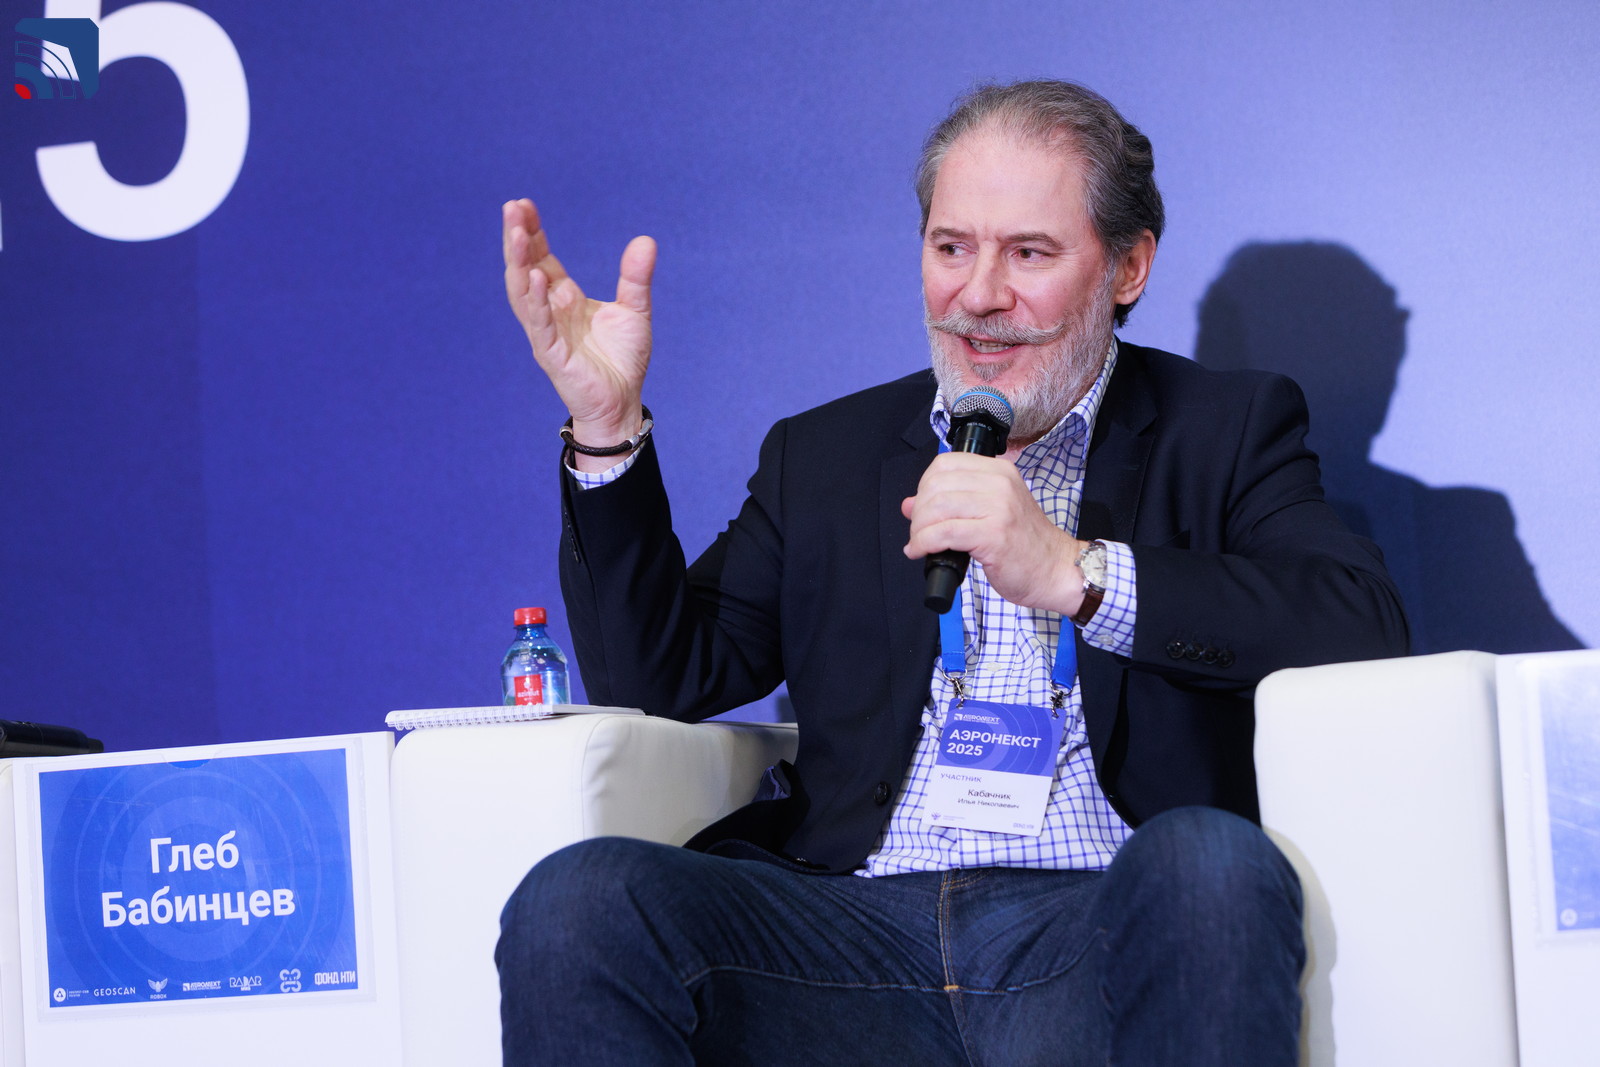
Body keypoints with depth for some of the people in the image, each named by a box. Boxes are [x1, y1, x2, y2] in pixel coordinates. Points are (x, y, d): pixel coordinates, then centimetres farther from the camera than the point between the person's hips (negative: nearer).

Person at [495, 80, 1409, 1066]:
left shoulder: (1228, 428, 13)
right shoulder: (821, 457, 23)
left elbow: (1369, 631, -5)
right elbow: (661, 677, 15)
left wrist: (1074, 573, -15)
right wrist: (608, 423, 4)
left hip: (1102, 933, -2)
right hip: (860, 928, 2)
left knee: (1209, 862, -36)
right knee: (577, 900, -25)